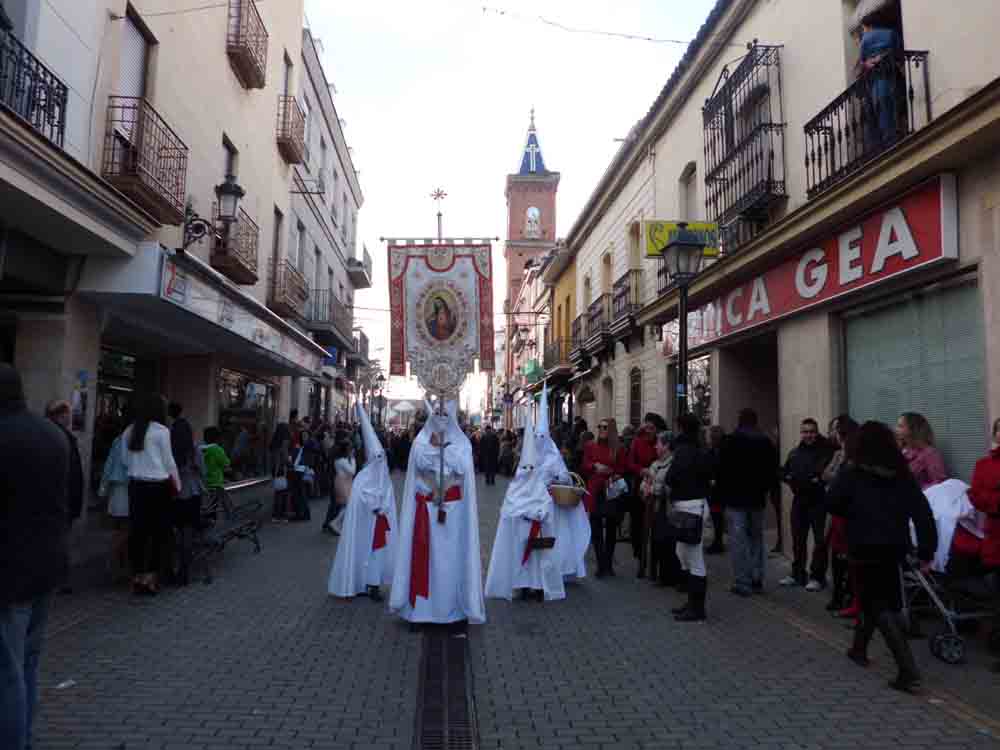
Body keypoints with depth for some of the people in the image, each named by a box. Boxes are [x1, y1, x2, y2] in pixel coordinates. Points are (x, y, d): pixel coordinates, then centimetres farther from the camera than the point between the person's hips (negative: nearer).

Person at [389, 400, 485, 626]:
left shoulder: (462, 442, 5)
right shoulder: (421, 440, 6)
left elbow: (462, 468, -11)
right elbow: (420, 463, -11)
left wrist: (441, 444, -8)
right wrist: (436, 443, -11)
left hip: (453, 508, 0)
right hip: (426, 507, 0)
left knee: (451, 553, 1)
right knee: (426, 553, 0)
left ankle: (452, 604, 12)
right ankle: (423, 604, 10)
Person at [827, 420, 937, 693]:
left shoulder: (852, 474, -9)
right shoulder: (903, 475, 2)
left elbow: (832, 503, -10)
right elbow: (922, 513, -3)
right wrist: (927, 550, -1)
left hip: (866, 548, -5)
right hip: (895, 548, 5)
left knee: (879, 607, 2)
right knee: (875, 598, 23)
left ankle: (909, 672, -9)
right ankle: (859, 648, 40)